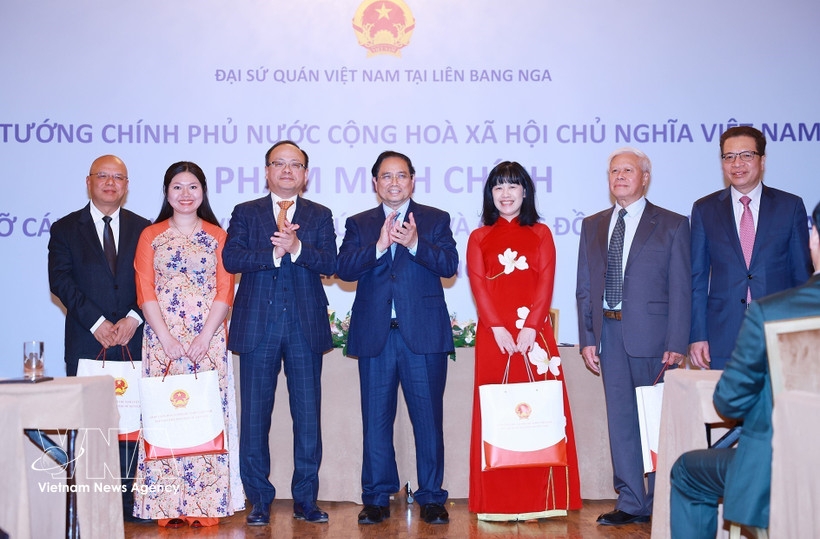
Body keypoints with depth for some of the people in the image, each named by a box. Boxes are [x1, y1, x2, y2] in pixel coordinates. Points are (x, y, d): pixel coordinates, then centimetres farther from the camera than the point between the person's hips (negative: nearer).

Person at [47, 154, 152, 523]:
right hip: (86, 342, -1)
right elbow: (61, 281, -2)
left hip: (131, 339, 1)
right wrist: (97, 322, -12)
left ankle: (126, 499, 5)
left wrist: (133, 318, -10)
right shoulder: (65, 229, 9)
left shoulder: (143, 229, 13)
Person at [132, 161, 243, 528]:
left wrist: (205, 337, -10)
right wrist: (167, 339, -9)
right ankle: (168, 506, 3)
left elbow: (224, 291, 2)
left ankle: (206, 504, 3)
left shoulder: (217, 236, 9)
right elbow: (145, 292, 2)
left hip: (208, 340, 0)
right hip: (162, 340, 0)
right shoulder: (151, 236, 9)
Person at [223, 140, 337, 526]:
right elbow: (231, 259, -5)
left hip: (306, 326, 1)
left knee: (308, 417, 3)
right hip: (257, 326, 0)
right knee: (255, 416, 2)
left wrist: (297, 247, -19)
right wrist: (274, 252, -17)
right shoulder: (246, 213, 10)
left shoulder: (320, 216, 11)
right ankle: (260, 500, 13)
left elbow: (330, 263, -3)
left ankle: (306, 499, 13)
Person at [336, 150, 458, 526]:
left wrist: (414, 244, -22)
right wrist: (378, 246, -17)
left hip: (424, 334, -1)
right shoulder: (358, 224, 13)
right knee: (376, 420, 5)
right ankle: (377, 498, 15)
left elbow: (449, 265, -6)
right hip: (375, 336, 2)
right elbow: (344, 269, -2)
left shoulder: (435, 220, 9)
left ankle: (431, 498, 12)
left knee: (428, 418, 2)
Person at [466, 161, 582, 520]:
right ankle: (497, 503, 2)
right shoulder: (479, 238, 13)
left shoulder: (540, 234, 13)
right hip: (493, 335, 0)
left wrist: (529, 327, -11)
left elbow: (546, 282, 2)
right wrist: (498, 328, -12)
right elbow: (478, 286, 2)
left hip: (534, 334, 0)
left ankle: (536, 501, 2)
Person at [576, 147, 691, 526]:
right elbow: (584, 288, 12)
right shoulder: (593, 226, 13)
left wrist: (676, 344, -11)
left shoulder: (672, 225, 1)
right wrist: (587, 338, 3)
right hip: (610, 333, 4)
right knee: (620, 419, 7)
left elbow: (681, 290, -4)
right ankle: (631, 502, 16)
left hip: (651, 332, -4)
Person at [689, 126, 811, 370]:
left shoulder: (791, 206, 6)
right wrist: (697, 336, -1)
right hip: (723, 338, 0)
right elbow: (697, 279, 6)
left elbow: (802, 275, 6)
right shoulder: (704, 209, 8)